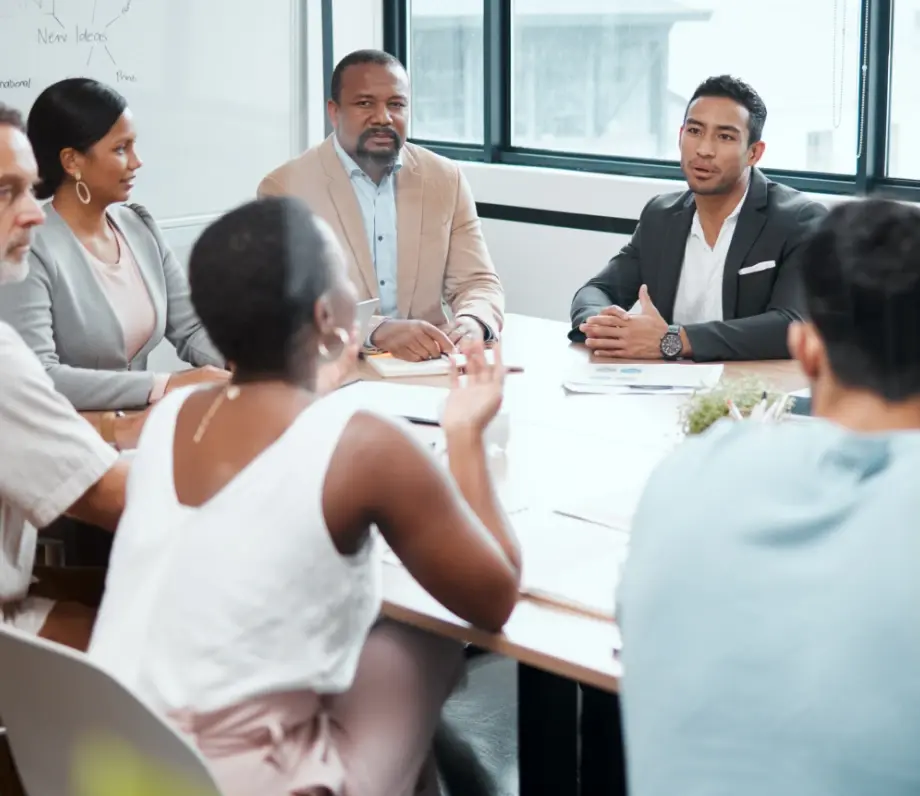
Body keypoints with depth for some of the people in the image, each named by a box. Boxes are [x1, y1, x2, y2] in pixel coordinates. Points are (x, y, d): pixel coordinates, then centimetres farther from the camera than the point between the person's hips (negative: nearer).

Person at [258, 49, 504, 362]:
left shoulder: (446, 179, 7)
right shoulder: (285, 188, -4)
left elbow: (478, 284, 8)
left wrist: (472, 322, -16)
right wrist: (378, 331, -29)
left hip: (427, 366, 3)